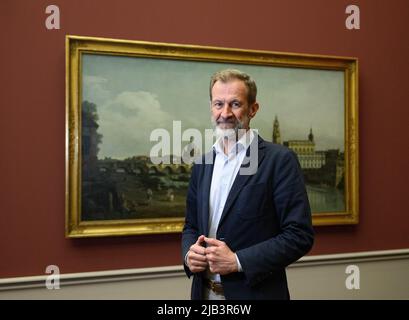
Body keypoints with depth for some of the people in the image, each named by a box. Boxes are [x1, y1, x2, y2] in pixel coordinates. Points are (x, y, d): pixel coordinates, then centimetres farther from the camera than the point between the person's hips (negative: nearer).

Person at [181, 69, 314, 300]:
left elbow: (300, 235, -14)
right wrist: (189, 252, -8)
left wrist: (238, 261, -20)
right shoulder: (202, 164, 6)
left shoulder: (280, 160, -11)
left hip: (255, 292, -5)